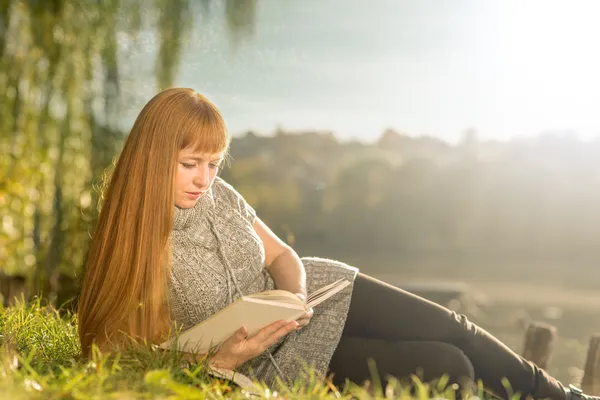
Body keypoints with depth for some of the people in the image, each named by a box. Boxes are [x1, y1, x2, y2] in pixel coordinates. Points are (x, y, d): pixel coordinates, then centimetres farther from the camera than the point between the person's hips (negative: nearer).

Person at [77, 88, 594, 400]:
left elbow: (283, 256, 4)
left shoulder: (217, 195, -6)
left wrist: (295, 295, -19)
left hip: (312, 293, 6)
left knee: (453, 330, -6)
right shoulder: (130, 254, -21)